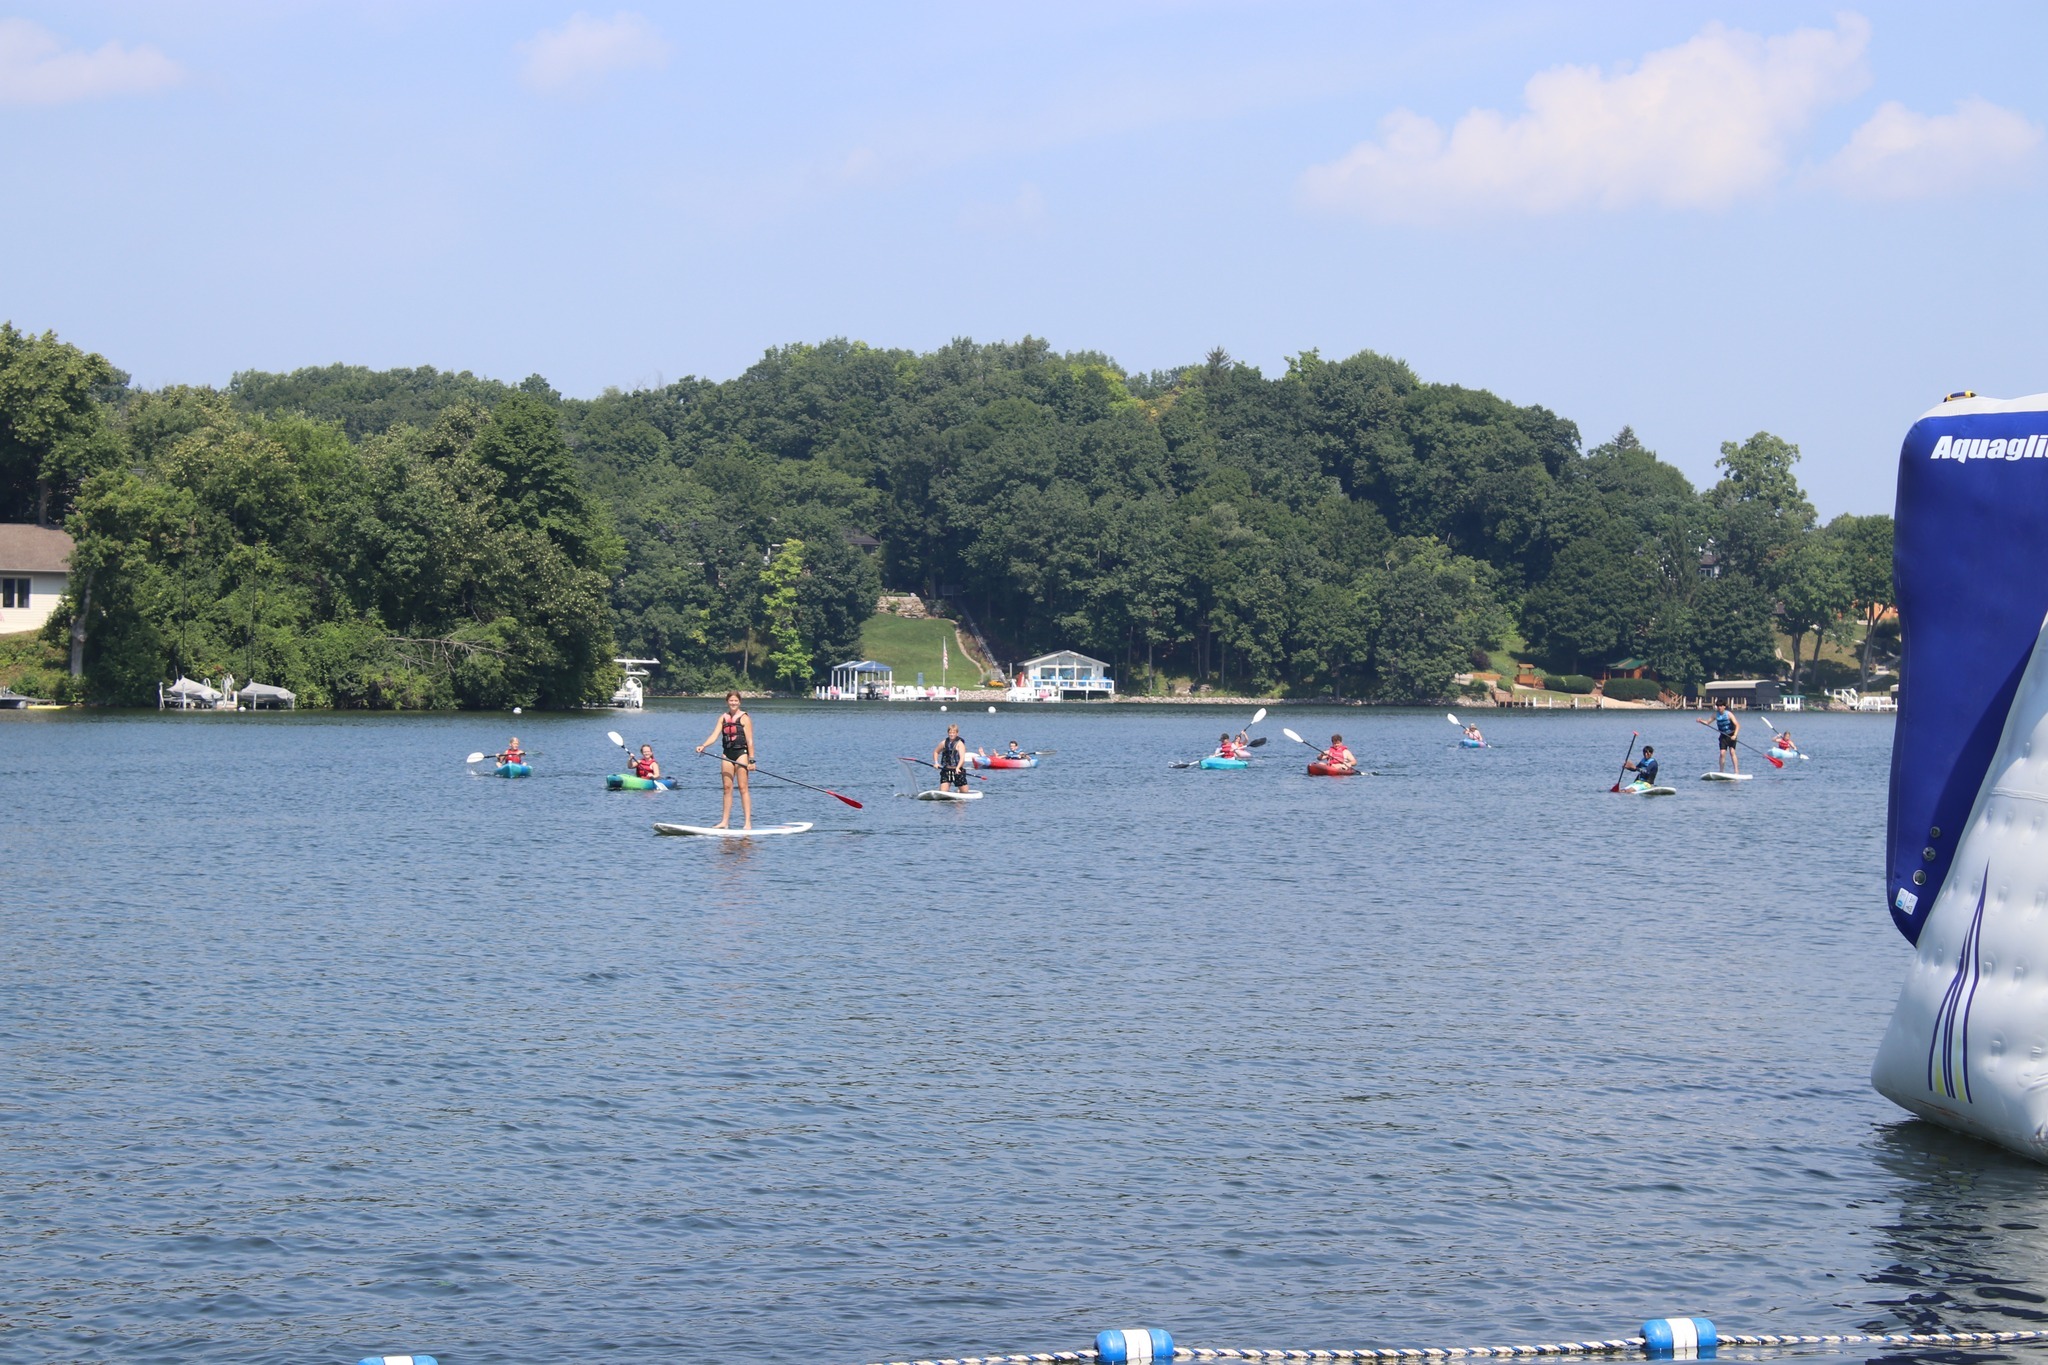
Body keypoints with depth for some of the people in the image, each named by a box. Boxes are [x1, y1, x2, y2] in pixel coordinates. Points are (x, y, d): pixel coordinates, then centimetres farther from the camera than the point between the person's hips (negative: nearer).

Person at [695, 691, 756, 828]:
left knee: (742, 787, -8)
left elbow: (749, 740, -7)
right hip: (727, 754, 5)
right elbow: (715, 735, 2)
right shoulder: (723, 717, 11)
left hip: (741, 753, -5)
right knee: (727, 787, 6)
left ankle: (748, 822, -9)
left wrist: (751, 760, -12)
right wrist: (703, 746, -15)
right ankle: (725, 821, 9)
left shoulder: (744, 718, -4)